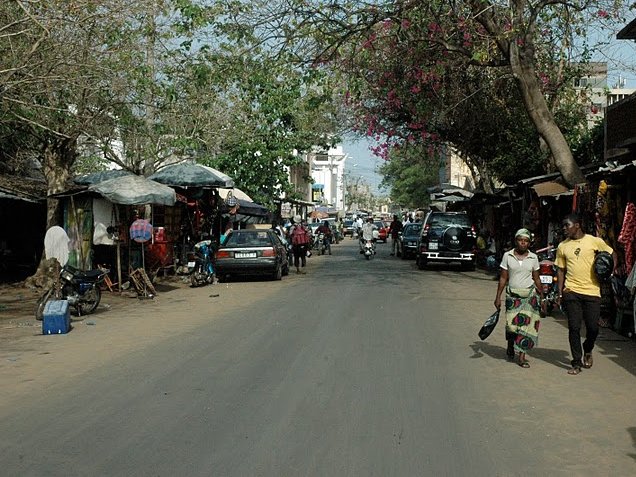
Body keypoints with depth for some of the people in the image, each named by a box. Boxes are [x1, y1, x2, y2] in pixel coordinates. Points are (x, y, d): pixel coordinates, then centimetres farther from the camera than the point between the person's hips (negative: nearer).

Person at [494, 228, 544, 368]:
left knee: (526, 324, -6)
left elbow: (536, 279, 11)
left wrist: (541, 297, 11)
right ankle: (510, 347, 24)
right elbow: (503, 278, 4)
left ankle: (521, 355, -1)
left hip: (530, 294, 1)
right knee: (512, 323, -5)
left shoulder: (533, 257, 4)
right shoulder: (507, 256, 1)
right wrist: (498, 297, 1)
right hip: (512, 295, -1)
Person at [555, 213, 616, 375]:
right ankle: (577, 363, 11)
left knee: (593, 328, 1)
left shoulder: (594, 241, -1)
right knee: (574, 328, 0)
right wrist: (560, 293, 5)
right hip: (571, 292, 1)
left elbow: (612, 253, 13)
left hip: (592, 291, -1)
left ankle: (587, 351, 33)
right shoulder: (562, 246, 6)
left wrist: (611, 270, -3)